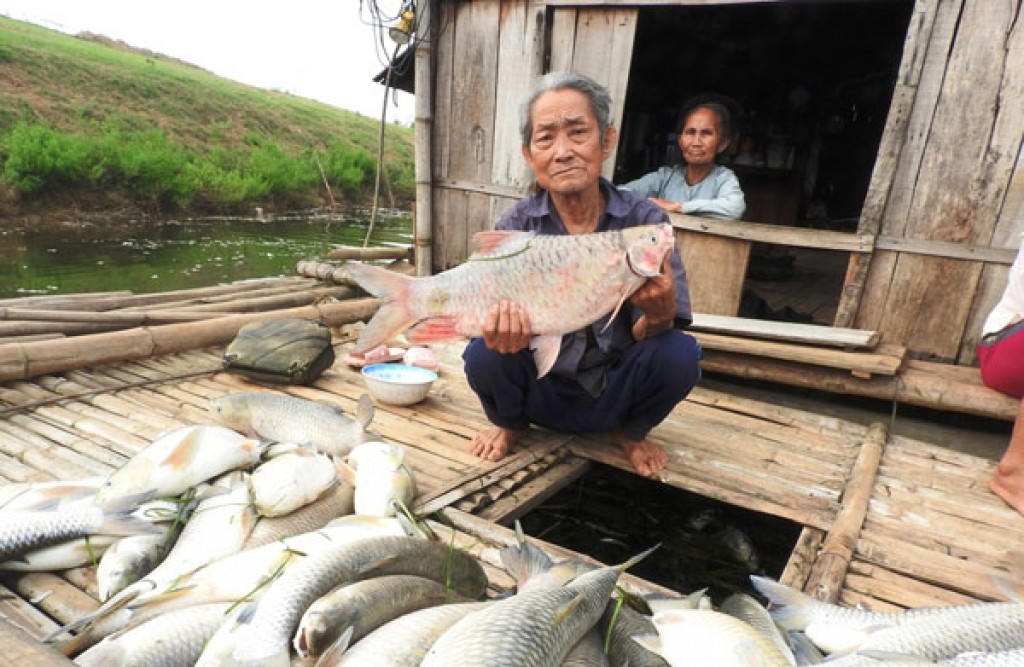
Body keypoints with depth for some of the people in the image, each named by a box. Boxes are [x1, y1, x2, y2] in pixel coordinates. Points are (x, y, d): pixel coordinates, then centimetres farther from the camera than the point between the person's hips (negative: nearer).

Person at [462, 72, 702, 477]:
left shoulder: (645, 221, -12)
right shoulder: (516, 226, -10)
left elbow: (643, 338, -15)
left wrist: (658, 316, -40)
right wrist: (507, 329, -41)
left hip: (614, 394, 0)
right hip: (543, 394, 0)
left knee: (678, 353, -27)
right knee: (484, 355, -28)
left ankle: (631, 432, 7)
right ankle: (510, 424, 9)